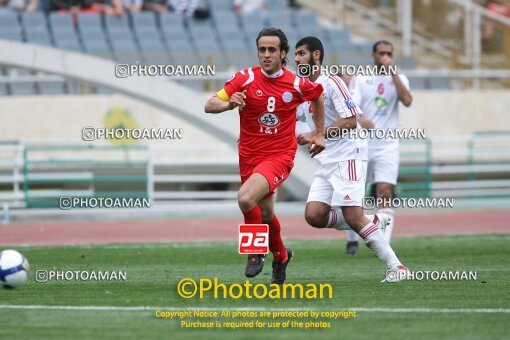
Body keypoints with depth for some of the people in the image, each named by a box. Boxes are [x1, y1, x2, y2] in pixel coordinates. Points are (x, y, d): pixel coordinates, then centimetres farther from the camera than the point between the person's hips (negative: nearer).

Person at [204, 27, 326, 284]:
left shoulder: (296, 84, -6)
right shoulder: (245, 79, -7)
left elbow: (318, 95, 18)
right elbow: (209, 106, -13)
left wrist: (319, 133, 19)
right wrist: (229, 104, -34)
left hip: (280, 155, -3)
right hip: (249, 155, 3)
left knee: (246, 198, -27)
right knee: (265, 214, 15)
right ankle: (281, 255, 45)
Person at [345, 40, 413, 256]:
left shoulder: (399, 79, 7)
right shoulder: (360, 79, 3)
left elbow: (407, 101, -13)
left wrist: (393, 73, -16)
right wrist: (360, 119, -34)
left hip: (387, 146, -1)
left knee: (385, 193, -15)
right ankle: (352, 240, 27)